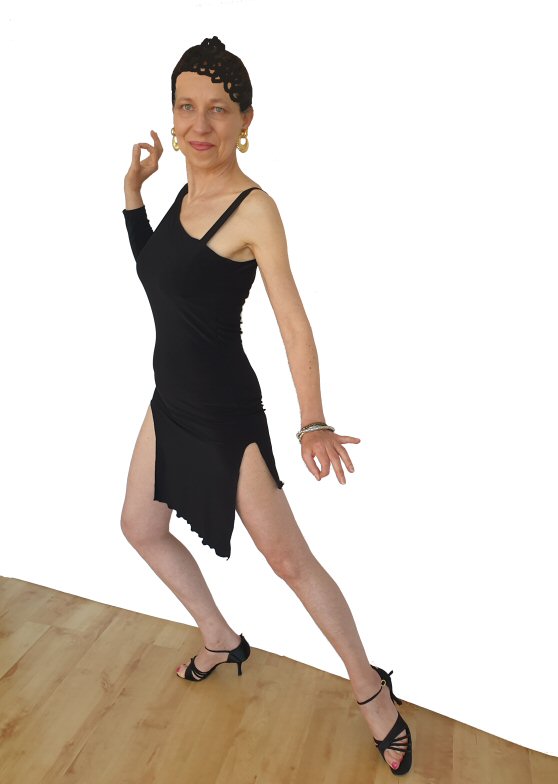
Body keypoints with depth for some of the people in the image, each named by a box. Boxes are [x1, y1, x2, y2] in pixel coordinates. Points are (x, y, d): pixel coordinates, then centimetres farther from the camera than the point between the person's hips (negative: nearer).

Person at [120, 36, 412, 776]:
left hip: (226, 412, -8)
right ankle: (221, 639, 39)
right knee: (140, 527, 20)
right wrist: (132, 191, 10)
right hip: (171, 400, 8)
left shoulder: (255, 209, -17)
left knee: (287, 556, -2)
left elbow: (294, 324, -22)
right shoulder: (186, 191, 6)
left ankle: (371, 688, 20)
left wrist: (314, 424, -32)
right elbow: (155, 275, 17)